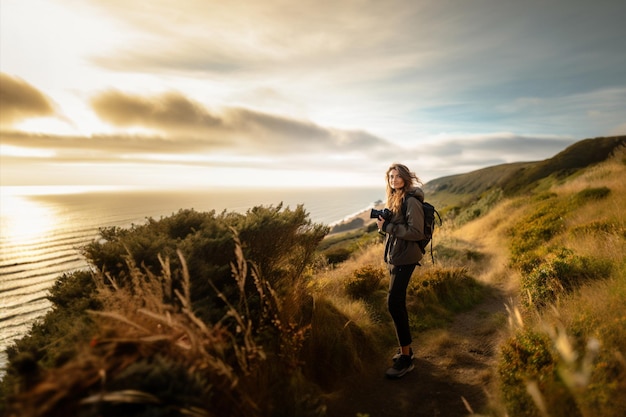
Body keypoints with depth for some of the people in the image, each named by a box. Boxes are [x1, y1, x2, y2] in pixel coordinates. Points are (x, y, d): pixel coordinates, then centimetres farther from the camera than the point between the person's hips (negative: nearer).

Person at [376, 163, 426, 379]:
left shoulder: (411, 201, -15)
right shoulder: (394, 199, 12)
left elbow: (416, 232, -21)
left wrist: (387, 227, -20)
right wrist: (383, 222, -3)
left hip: (405, 258, -9)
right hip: (393, 256, 9)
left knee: (394, 304, -9)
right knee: (398, 303, 14)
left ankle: (406, 358, 4)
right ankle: (405, 348, 29)